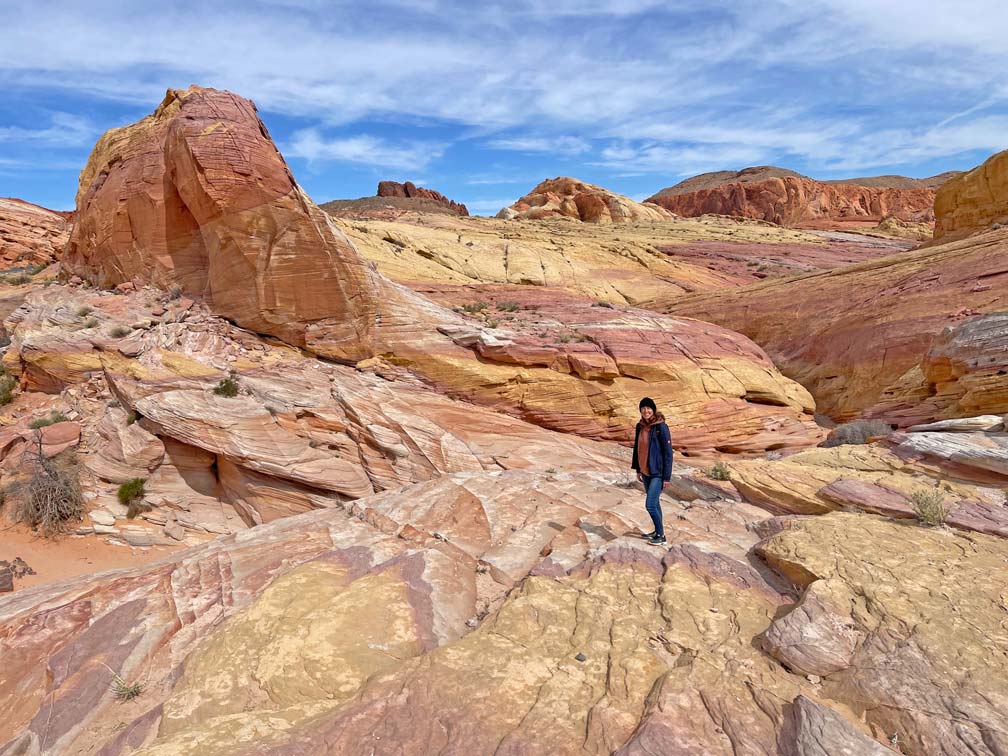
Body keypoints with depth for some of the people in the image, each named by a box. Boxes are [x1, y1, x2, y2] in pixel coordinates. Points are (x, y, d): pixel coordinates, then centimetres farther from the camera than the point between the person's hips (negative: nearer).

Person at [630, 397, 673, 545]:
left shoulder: (661, 427, -16)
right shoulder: (640, 427, 4)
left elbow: (668, 452, -15)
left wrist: (666, 477, -15)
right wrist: (638, 469, 15)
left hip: (657, 473, -7)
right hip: (645, 472, 7)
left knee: (650, 505, -8)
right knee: (654, 503, 17)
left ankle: (661, 535, 8)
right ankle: (657, 531, 31)